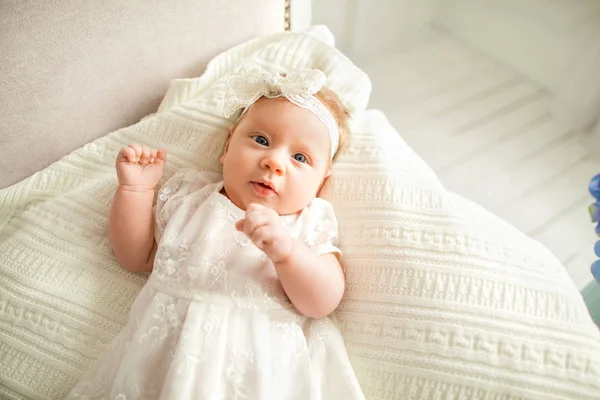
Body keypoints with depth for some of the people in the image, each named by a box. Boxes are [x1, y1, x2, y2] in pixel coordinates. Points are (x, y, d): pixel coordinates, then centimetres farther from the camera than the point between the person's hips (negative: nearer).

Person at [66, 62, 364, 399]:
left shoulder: (310, 223, 7)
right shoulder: (189, 197, 14)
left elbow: (323, 302, -7)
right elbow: (136, 256, 20)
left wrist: (286, 250, -24)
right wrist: (136, 188, 9)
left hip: (263, 363, 1)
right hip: (170, 350, 0)